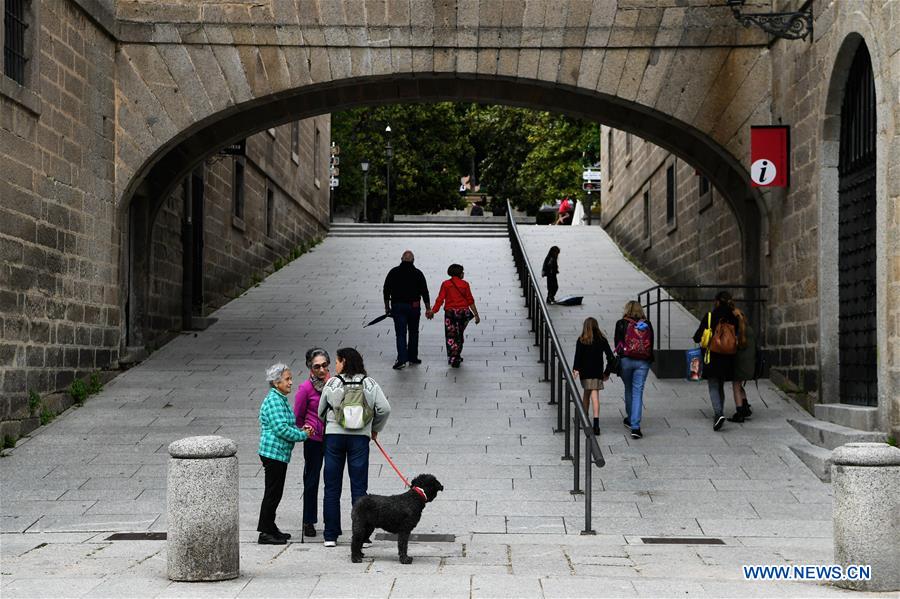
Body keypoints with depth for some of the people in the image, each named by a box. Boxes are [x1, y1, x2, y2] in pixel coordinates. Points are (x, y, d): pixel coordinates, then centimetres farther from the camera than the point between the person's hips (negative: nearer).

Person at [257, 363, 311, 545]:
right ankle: (265, 532, 1)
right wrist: (303, 435, -14)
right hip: (274, 452, -10)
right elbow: (281, 428, -24)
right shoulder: (273, 400, -17)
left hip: (280, 453, 10)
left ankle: (270, 528, 25)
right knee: (273, 493, -5)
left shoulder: (281, 399, 16)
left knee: (275, 493, 16)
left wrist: (299, 430, 8)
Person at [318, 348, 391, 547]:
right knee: (359, 487, 4)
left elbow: (321, 411, 8)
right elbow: (384, 409, -5)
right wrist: (375, 429, 11)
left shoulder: (331, 384, -1)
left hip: (334, 436, 0)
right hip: (360, 437, 0)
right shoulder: (369, 384, 1)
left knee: (332, 487, 7)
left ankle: (330, 535, 9)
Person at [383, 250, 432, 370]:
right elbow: (424, 292, -3)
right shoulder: (418, 273, -1)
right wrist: (428, 308, 1)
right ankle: (412, 357, 21)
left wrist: (387, 306, 10)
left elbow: (386, 290, 2)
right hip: (414, 306, 0)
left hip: (397, 306, 0)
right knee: (413, 332, 15)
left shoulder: (393, 272, 2)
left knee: (401, 333, -3)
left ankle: (402, 359, -16)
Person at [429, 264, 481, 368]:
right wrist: (476, 314, 4)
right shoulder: (465, 284, 1)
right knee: (459, 335, 17)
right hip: (463, 312, 1)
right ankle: (457, 357, 24)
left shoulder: (445, 284, -1)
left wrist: (433, 311, -6)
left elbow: (440, 299, -7)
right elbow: (470, 301, 0)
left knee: (450, 336, 2)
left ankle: (452, 358, -9)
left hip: (450, 312, -1)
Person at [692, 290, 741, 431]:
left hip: (712, 357, -4)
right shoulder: (734, 318, 0)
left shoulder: (710, 316, -7)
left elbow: (697, 337, -4)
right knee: (720, 387, 18)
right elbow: (737, 338, 5)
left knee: (713, 388, -3)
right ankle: (718, 414, 24)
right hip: (728, 359, 4)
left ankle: (718, 414, -22)